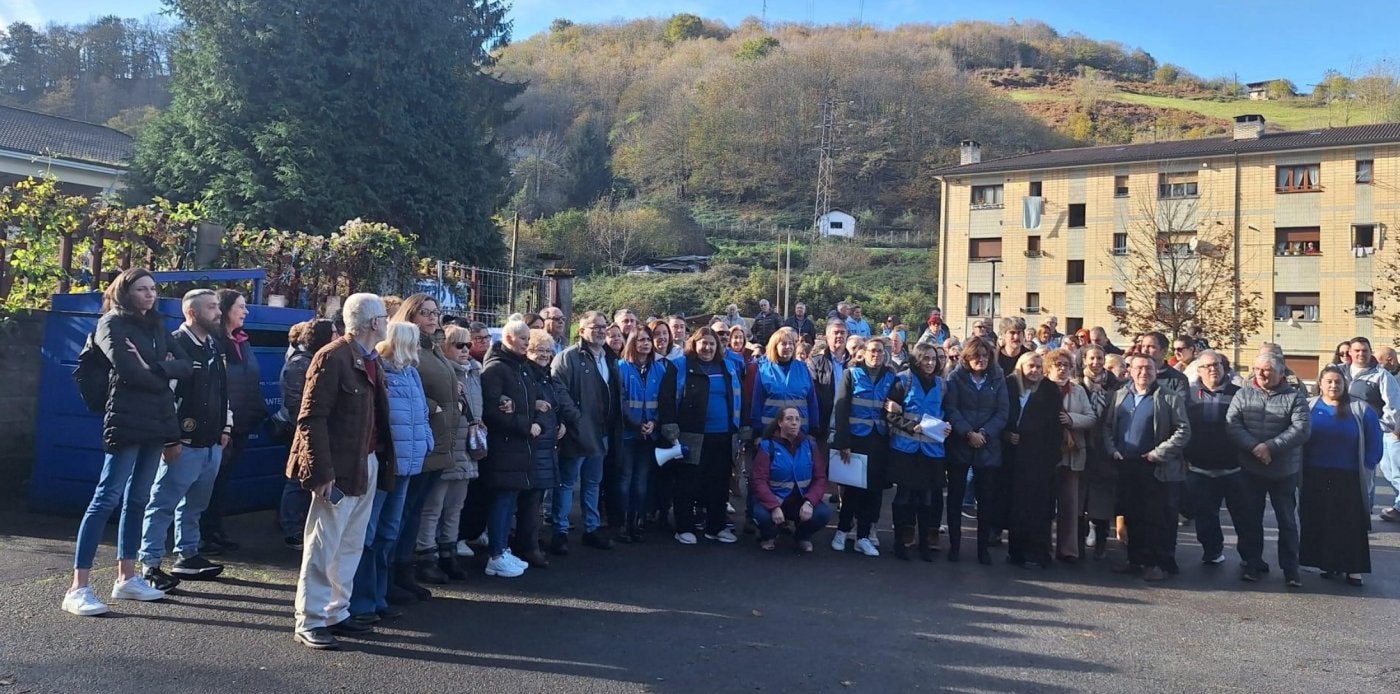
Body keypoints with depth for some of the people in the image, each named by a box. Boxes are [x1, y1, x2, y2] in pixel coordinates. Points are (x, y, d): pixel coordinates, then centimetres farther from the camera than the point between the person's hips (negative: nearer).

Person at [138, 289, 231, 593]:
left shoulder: (214, 347, 16)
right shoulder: (174, 345, -11)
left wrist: (226, 426, 20)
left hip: (211, 443, 9)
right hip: (184, 443, -8)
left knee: (194, 505, 17)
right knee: (163, 504, -3)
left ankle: (188, 556, 27)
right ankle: (150, 564, 2)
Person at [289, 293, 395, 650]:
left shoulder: (371, 360, 13)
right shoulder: (333, 357, -13)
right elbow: (311, 419, -16)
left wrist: (381, 460, 3)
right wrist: (322, 472, -21)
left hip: (368, 463, 9)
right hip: (340, 468, -9)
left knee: (351, 546, 15)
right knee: (323, 547, -1)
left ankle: (336, 613, 26)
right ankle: (310, 623, 9)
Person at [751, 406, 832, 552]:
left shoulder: (810, 445, 1)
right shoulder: (768, 446, -8)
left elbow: (820, 478, -4)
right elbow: (760, 481, -15)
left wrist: (809, 502, -22)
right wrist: (774, 506, -30)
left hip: (802, 500, 2)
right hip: (773, 499, -2)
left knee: (824, 513, -25)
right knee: (762, 514, -34)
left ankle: (803, 536, 9)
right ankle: (769, 536, 6)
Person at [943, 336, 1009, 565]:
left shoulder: (997, 379, 6)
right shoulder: (956, 378, 2)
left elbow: (1003, 411, -1)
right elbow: (950, 408, -7)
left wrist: (984, 433, -13)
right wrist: (968, 433, -17)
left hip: (988, 447, 1)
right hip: (959, 445, -1)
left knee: (987, 498, 4)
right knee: (955, 496, 4)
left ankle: (984, 546, 14)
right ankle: (954, 544, 14)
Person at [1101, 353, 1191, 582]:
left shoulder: (1169, 398, -3)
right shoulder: (1120, 396, 12)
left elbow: (1183, 430, -8)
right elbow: (1107, 425, 12)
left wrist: (1159, 453, -13)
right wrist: (1112, 449, -3)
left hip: (1156, 468, -5)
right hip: (1126, 466, 5)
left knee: (1158, 517, 0)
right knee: (1131, 515, 12)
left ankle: (1160, 563, 9)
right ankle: (1136, 559, 23)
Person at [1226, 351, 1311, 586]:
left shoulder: (1294, 397, -2)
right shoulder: (1243, 394, 2)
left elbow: (1302, 429, -13)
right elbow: (1232, 423, -7)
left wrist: (1271, 447, -21)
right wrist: (1254, 447, -21)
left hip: (1284, 471, -1)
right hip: (1250, 469, 2)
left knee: (1287, 520, 8)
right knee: (1250, 518, 10)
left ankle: (1290, 568, 17)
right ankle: (1253, 563, 23)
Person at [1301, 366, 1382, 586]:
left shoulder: (1361, 409, 0)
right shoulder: (1308, 408, 2)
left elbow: (1374, 442, 3)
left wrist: (1368, 467, -3)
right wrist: (1299, 469, -1)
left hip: (1348, 478, -1)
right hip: (1315, 477, 1)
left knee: (1350, 523, 1)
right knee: (1318, 522, 4)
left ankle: (1353, 568, 9)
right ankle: (1330, 564, 15)